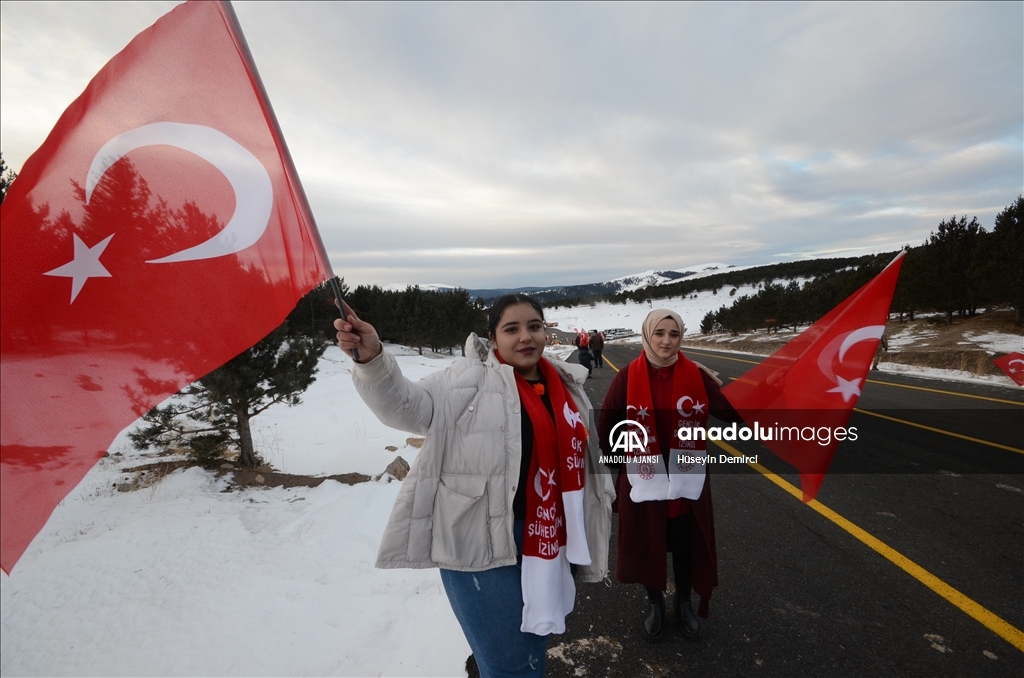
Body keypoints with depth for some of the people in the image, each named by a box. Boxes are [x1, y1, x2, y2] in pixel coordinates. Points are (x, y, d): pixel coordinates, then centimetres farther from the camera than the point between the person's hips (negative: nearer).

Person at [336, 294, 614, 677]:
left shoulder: (565, 385, 5)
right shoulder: (469, 379, -12)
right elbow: (406, 405, -25)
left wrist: (602, 499, 20)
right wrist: (371, 359, -42)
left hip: (544, 541, 6)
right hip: (483, 542, -6)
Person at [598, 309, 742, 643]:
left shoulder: (696, 375, -8)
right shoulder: (628, 377, -11)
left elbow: (732, 412, -13)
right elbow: (606, 421, -2)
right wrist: (616, 459, 2)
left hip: (686, 479, 1)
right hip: (643, 480, -1)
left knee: (687, 546, 18)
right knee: (647, 544, 15)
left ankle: (684, 603, 44)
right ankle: (655, 604, 41)